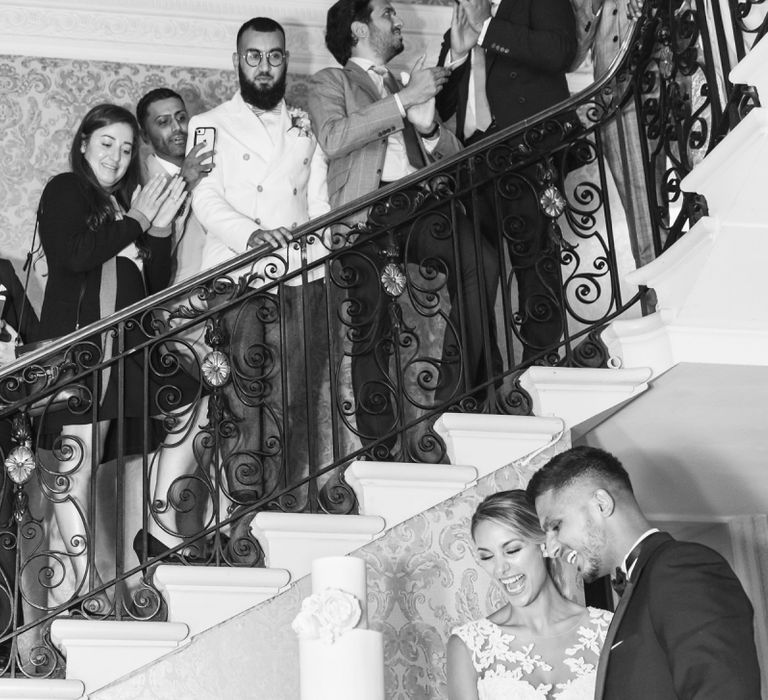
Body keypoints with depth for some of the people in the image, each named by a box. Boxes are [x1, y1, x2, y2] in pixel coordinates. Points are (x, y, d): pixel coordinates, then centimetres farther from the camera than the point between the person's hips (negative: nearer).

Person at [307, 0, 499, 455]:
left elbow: (452, 155, 24)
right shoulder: (331, 82, 16)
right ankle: (381, 451, -7)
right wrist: (403, 99, -7)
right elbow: (332, 139, -6)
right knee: (372, 331, -13)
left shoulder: (408, 86, 33)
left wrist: (427, 125, 1)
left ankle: (456, 399, -19)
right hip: (369, 210, -4)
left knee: (480, 263, -25)